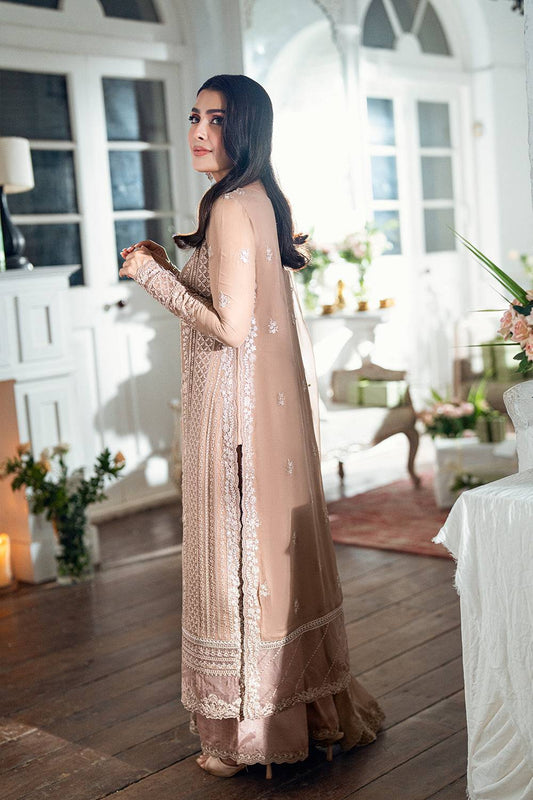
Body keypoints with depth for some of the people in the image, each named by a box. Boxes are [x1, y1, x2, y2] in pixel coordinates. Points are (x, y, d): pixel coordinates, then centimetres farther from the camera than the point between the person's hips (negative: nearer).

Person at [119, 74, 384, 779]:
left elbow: (229, 328, -22)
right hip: (273, 400, 10)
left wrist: (152, 274, -13)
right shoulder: (264, 199, 12)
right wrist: (173, 269, 16)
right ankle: (312, 709, 31)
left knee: (242, 551, 1)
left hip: (236, 404, -10)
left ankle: (254, 729, 16)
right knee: (279, 551, 17)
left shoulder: (230, 207, -18)